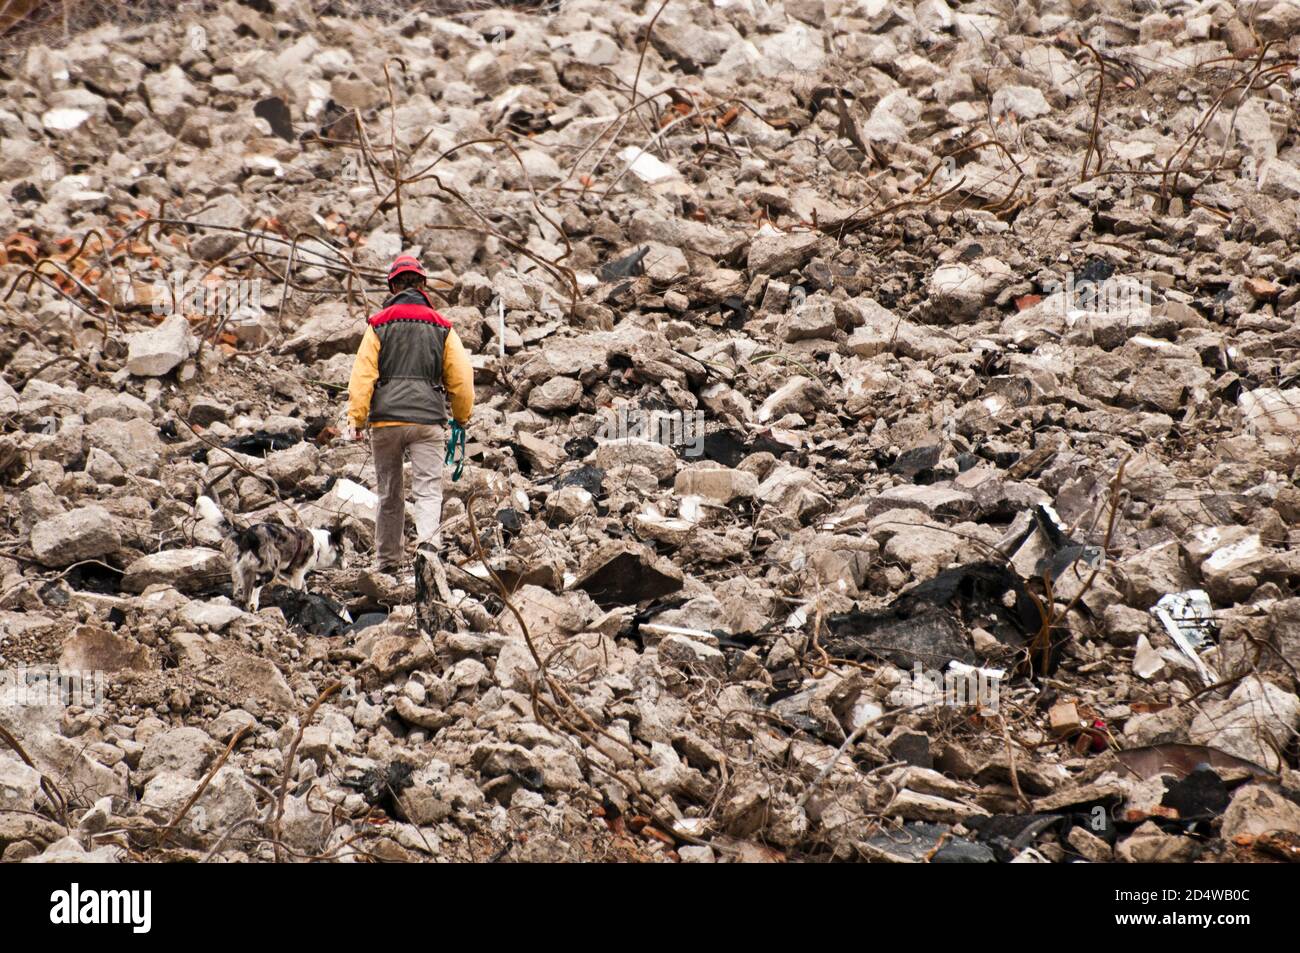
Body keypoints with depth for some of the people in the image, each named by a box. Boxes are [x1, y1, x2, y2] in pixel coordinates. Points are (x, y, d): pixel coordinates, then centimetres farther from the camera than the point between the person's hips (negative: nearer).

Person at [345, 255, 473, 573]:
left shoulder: (379, 325, 5)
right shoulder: (441, 327, 8)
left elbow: (362, 375, -2)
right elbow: (461, 377, 10)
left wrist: (356, 418, -1)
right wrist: (462, 416, 24)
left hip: (386, 419, 1)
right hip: (428, 419, 0)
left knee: (389, 495, 11)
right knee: (428, 488, -6)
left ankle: (388, 559, 18)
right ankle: (428, 540, -31)